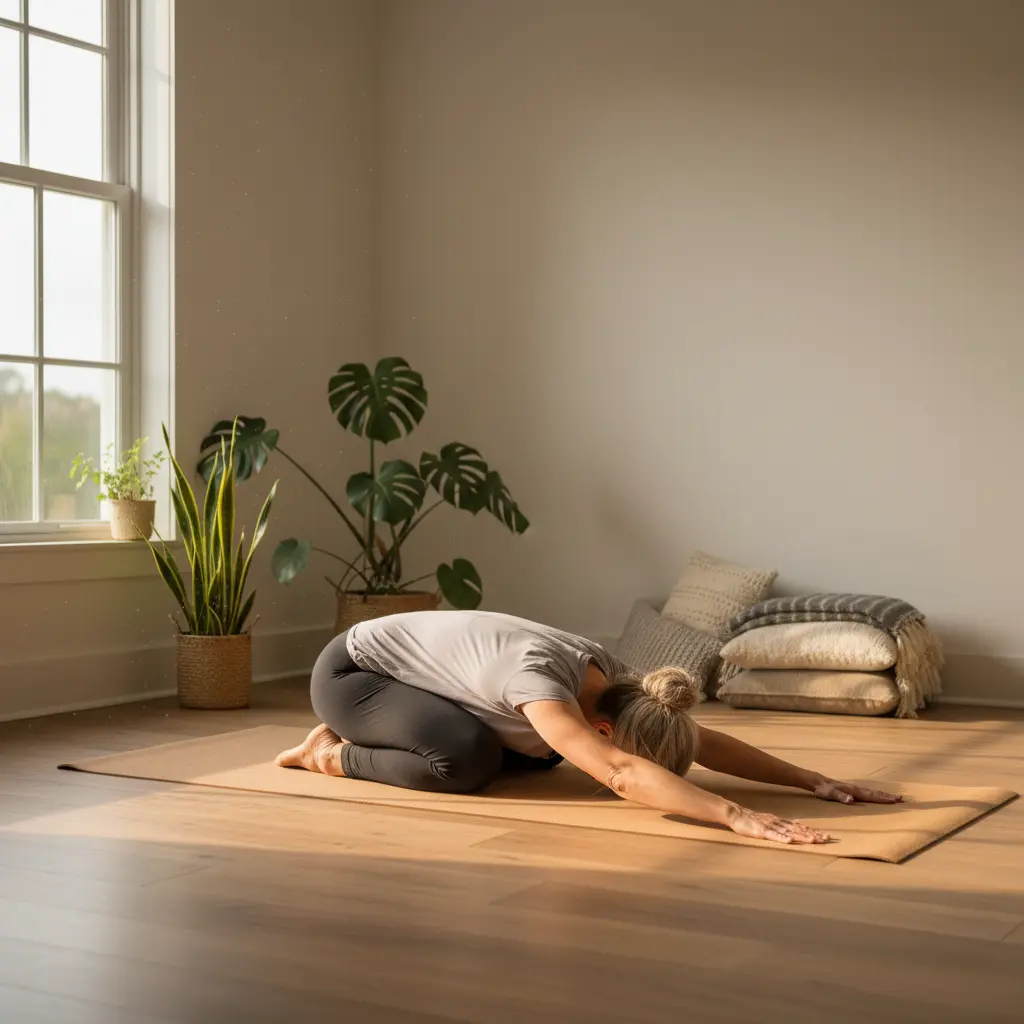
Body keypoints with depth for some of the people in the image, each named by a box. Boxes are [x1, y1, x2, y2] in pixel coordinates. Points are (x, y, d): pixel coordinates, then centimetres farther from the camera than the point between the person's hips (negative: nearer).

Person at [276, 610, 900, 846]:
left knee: (540, 754, 7)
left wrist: (814, 781, -20)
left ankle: (365, 739, 22)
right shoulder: (537, 677, -39)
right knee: (469, 760, -31)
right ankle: (333, 754, -3)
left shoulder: (608, 678, -14)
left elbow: (705, 741, -11)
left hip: (406, 671, 9)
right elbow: (618, 774, -53)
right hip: (349, 670, -9)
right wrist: (736, 816, -60)